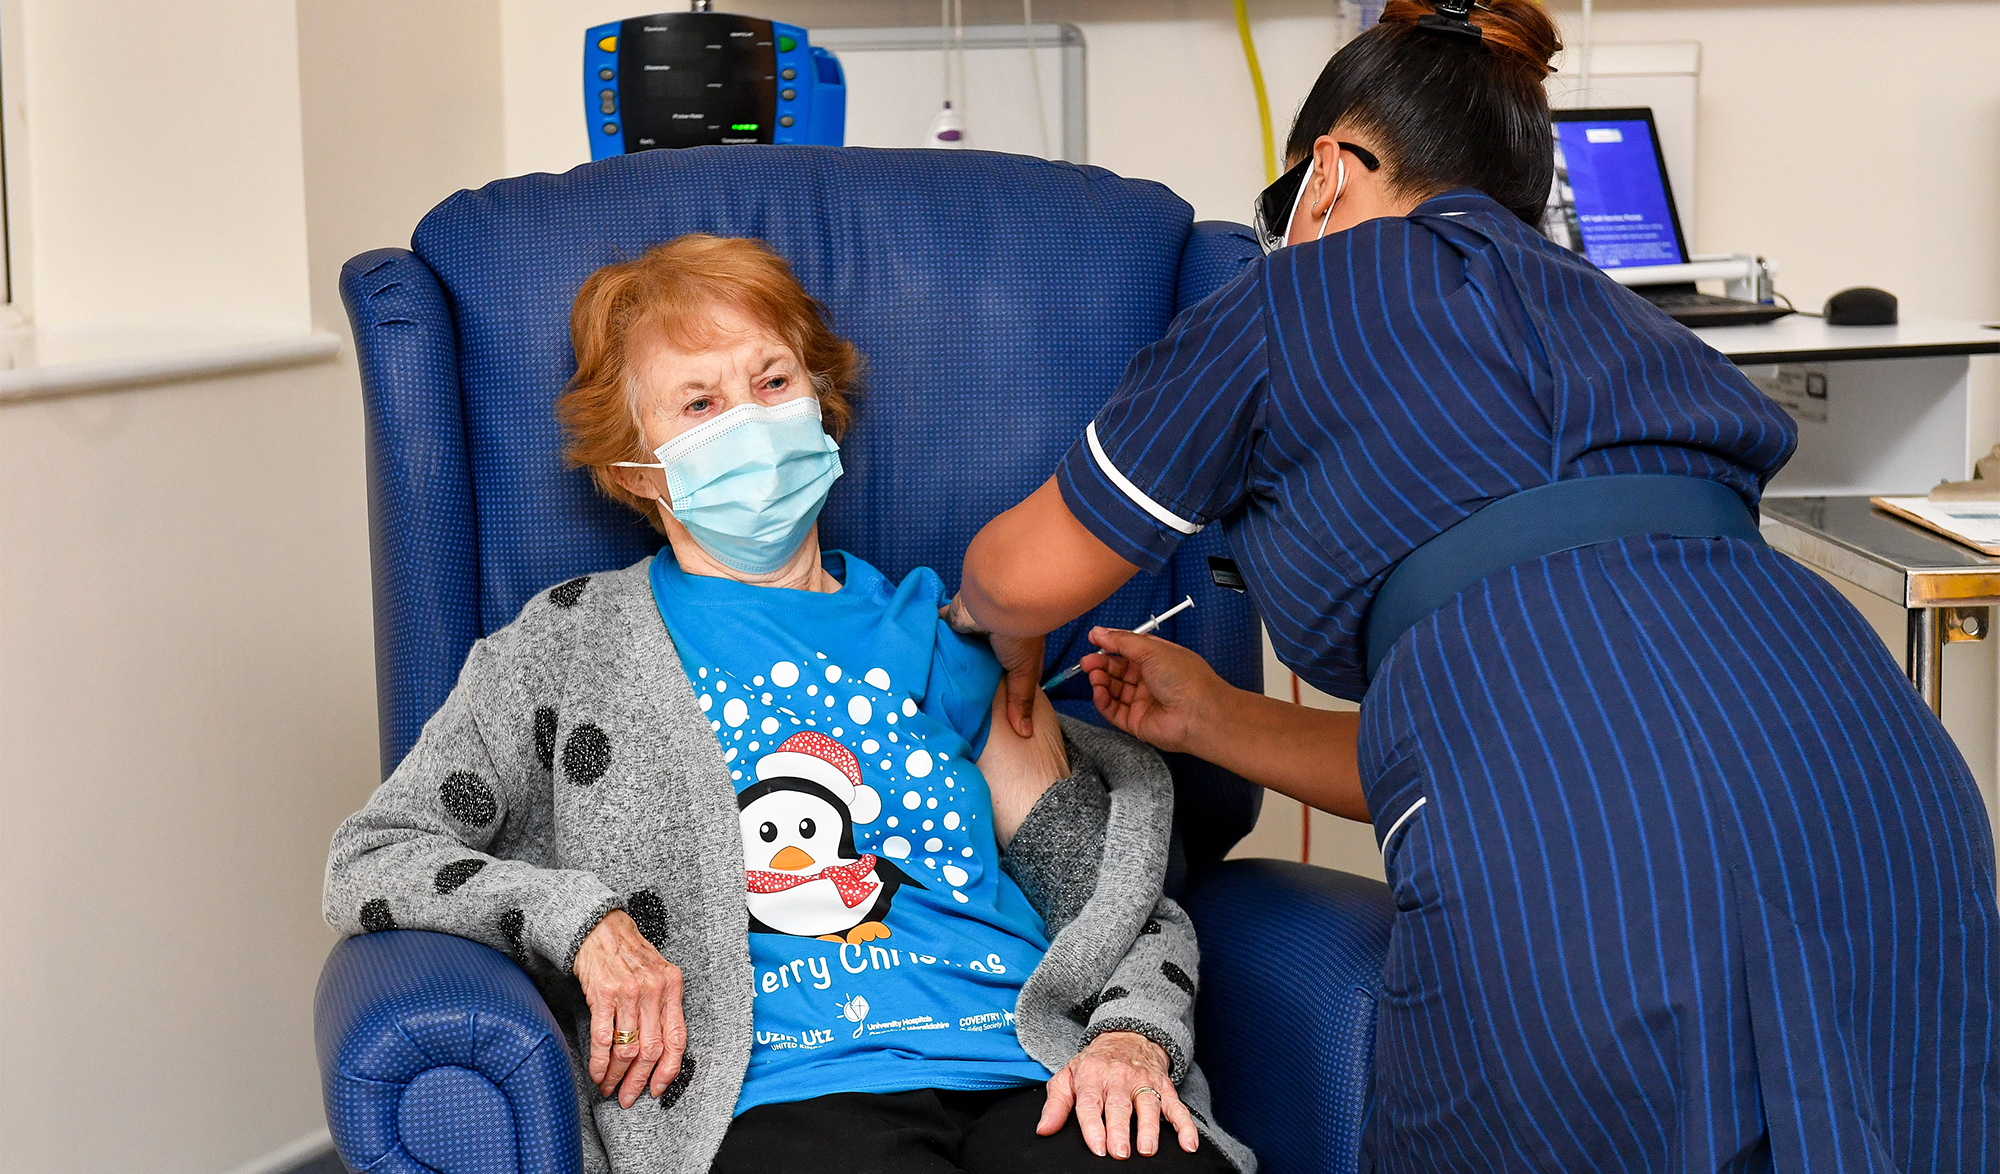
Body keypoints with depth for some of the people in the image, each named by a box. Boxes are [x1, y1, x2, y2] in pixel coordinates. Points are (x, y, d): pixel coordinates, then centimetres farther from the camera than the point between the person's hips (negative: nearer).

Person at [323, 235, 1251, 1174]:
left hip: (1029, 1069, 3)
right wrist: (579, 918, -6)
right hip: (783, 1091, -3)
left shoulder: (935, 628, 23)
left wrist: (1131, 1035, -1)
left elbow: (1120, 891, 20)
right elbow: (368, 862, 11)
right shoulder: (572, 644, 15)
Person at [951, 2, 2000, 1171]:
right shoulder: (1608, 317, 33)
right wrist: (1216, 720, 45)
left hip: (1584, 878, -6)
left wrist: (1003, 632, 46)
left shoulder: (1306, 289, 15)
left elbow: (1021, 580, 22)